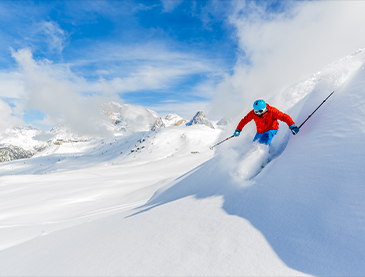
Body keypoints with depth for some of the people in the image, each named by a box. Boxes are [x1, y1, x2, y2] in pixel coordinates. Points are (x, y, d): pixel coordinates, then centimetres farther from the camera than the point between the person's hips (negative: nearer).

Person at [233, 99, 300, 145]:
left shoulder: (272, 111, -28)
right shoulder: (253, 113, -20)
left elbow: (285, 117, -30)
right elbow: (244, 120, -9)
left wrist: (292, 126, -44)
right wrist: (238, 130, -18)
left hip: (271, 130, -4)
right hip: (260, 132, 4)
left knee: (263, 142, -31)